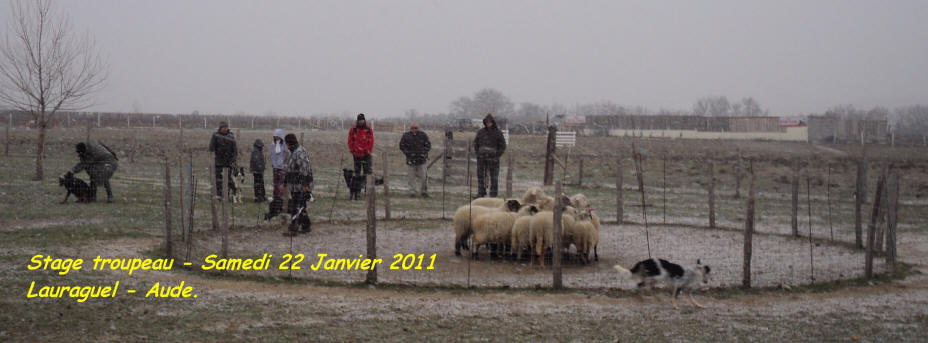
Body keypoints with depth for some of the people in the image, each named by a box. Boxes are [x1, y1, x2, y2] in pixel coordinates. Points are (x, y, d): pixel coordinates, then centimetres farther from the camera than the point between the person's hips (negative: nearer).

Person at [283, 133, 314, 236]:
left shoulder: (300, 153, -16)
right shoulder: (293, 153, 18)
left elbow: (305, 169, -23)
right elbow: (288, 169, 26)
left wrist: (305, 185, -26)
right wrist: (284, 183, 27)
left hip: (301, 186, -10)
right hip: (294, 186, 10)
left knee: (296, 208, -8)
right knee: (300, 207, 15)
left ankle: (293, 230, -8)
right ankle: (306, 226, 22)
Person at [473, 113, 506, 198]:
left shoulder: (498, 132, -1)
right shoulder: (481, 132, 6)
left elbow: (503, 146, 3)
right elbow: (476, 143, 18)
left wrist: (496, 156, -6)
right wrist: (478, 153, 4)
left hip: (493, 158, -3)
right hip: (481, 158, 3)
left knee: (494, 178, 1)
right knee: (480, 176, 5)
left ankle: (493, 195, 6)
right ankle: (481, 193, 13)